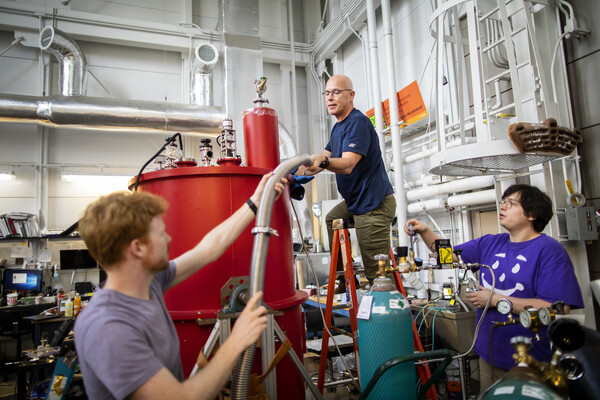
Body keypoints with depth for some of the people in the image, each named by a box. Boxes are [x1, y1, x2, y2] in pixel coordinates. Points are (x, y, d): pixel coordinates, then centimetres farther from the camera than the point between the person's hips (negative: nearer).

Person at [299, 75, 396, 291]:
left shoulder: (358, 122, -17)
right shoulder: (338, 126, 15)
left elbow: (348, 165, -29)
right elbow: (324, 158, 16)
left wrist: (323, 161, -47)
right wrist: (296, 174, 4)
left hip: (374, 204, -11)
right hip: (355, 201, 11)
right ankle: (344, 278, 31)